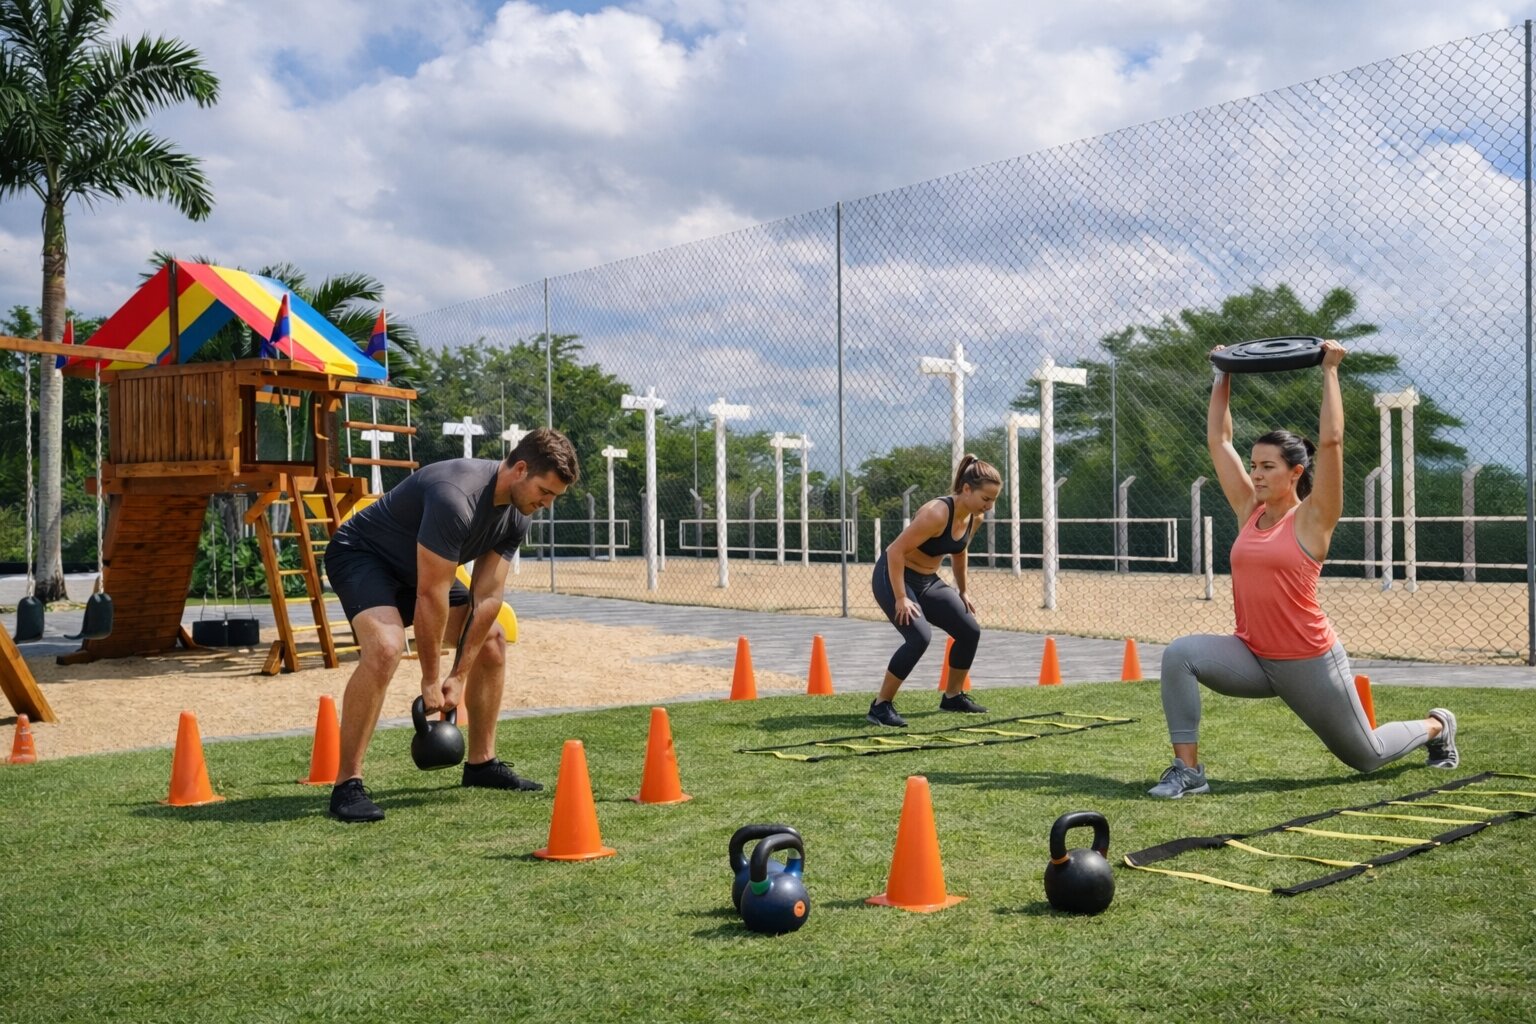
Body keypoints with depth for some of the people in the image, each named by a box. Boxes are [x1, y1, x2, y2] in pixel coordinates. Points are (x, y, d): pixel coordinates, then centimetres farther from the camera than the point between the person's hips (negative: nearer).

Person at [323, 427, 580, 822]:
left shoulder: (515, 518, -8)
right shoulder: (456, 497, -36)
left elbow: (487, 598, -7)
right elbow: (431, 596, -31)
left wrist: (459, 676, -10)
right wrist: (431, 679, -22)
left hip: (415, 567, 9)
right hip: (359, 554, -9)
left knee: (492, 641, 8)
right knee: (385, 649, -33)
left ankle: (481, 763, 20)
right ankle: (347, 784, -23)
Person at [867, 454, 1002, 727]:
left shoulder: (975, 518, -3)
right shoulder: (937, 513, -29)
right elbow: (896, 551, -28)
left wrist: (962, 592, 22)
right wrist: (900, 599, -28)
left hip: (928, 581, 9)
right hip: (893, 576, -8)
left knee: (970, 631, 6)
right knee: (920, 636, -27)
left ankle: (953, 696, 27)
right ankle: (880, 706, -16)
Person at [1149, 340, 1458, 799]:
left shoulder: (1312, 518, -12)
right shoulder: (1249, 511, 2)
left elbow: (1331, 441, -22)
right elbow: (1218, 440, 5)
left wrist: (1330, 371, -16)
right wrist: (1223, 377, 8)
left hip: (1309, 664, -4)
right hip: (1253, 657, 4)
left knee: (1366, 756, 15)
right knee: (1180, 654, -26)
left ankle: (1437, 726, 48)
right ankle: (1188, 770, -20)